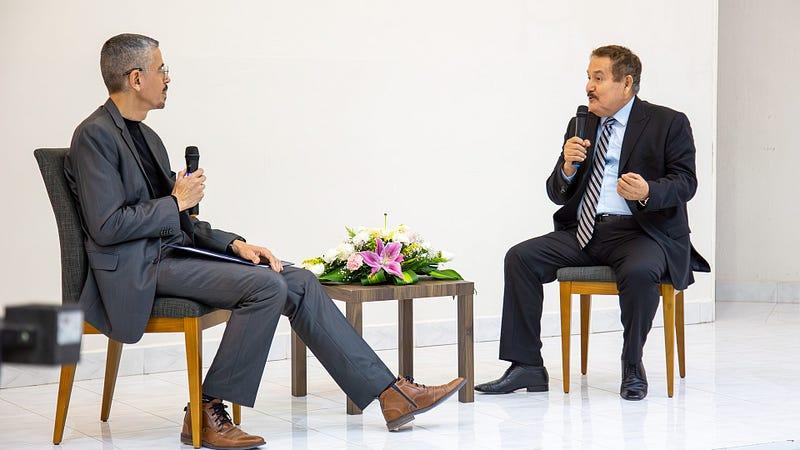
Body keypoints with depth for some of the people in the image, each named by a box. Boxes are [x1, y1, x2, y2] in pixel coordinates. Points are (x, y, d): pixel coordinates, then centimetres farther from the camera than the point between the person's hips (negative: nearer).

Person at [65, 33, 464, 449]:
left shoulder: (145, 136, 18)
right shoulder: (94, 137, -11)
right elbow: (106, 227, -20)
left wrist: (234, 243, 4)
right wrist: (177, 201, -10)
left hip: (172, 251, 9)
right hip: (137, 273, -9)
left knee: (299, 282, -2)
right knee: (265, 286, -25)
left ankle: (391, 394, -3)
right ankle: (207, 413, -15)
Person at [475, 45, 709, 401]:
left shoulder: (668, 123, 3)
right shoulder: (580, 126, 16)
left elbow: (685, 181, -5)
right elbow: (557, 195, 15)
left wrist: (648, 191, -26)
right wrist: (568, 166, -8)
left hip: (640, 231, -5)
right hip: (583, 232, 5)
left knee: (640, 271, -37)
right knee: (521, 257, -15)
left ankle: (633, 367, -14)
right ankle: (527, 366, -13)